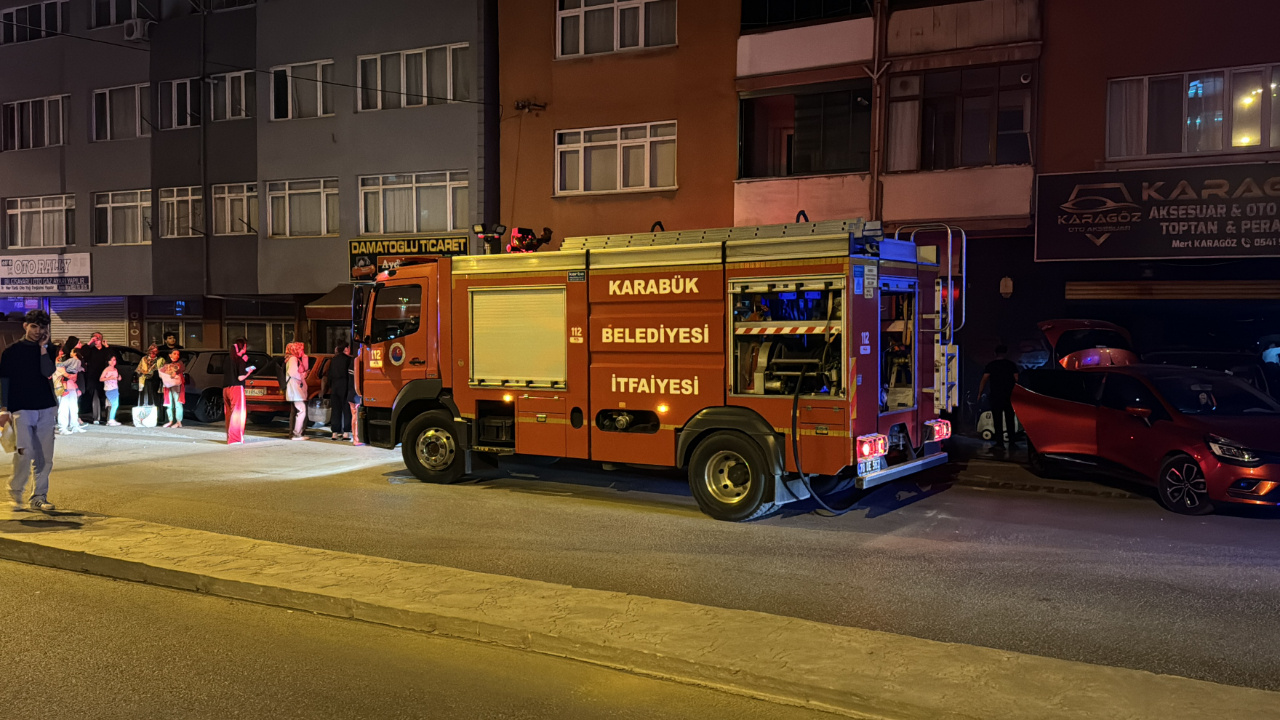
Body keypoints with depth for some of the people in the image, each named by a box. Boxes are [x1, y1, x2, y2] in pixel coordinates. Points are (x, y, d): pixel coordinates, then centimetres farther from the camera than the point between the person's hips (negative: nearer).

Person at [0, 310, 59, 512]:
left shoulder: (47, 350, 11)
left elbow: (47, 372, -8)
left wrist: (42, 347, -7)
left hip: (46, 409, 3)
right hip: (21, 410, -3)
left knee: (45, 457, 3)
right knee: (25, 453, -14)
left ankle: (39, 497, 11)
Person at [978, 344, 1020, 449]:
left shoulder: (991, 365, -2)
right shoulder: (1011, 364, 3)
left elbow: (984, 380, -8)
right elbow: (1016, 380, 0)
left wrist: (979, 394, -4)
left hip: (996, 397, -2)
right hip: (1009, 397, 2)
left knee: (997, 421, -1)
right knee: (1010, 420, 12)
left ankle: (1000, 443, -6)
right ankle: (1011, 442, 16)